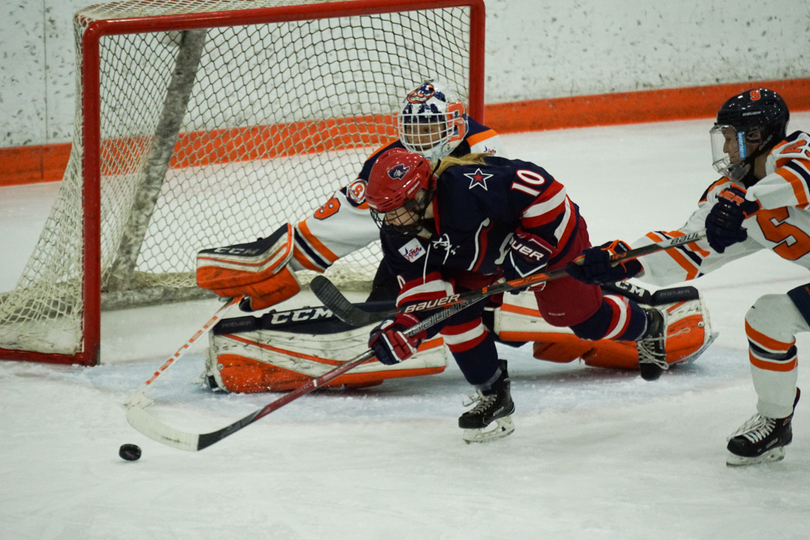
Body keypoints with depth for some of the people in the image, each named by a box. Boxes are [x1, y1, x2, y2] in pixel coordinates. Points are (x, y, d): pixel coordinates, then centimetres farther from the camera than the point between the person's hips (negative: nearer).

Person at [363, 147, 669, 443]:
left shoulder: (467, 185, -43)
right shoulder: (398, 237, -19)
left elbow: (543, 189, -38)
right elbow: (421, 287, -15)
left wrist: (534, 246, -35)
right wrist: (405, 328, -32)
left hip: (552, 232, -6)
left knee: (582, 316, 5)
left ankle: (647, 326, 39)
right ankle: (493, 397, 3)